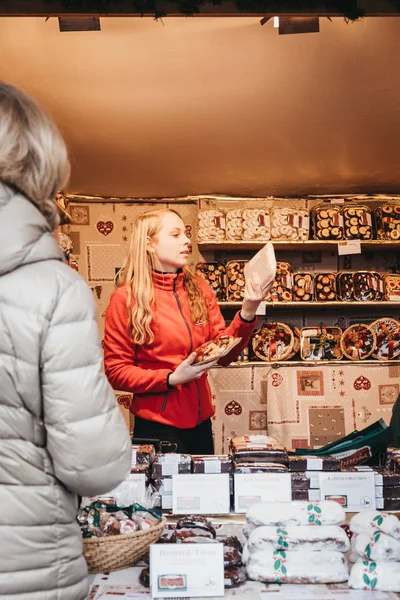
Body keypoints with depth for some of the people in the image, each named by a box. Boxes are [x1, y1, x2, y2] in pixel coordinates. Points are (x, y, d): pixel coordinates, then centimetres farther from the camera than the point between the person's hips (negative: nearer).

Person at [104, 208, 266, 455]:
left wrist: (247, 314, -13)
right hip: (157, 427, -5)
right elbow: (116, 372, -9)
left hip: (200, 422, 5)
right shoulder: (126, 298, -10)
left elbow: (224, 354, 2)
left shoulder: (199, 289, 3)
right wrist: (171, 379, -19)